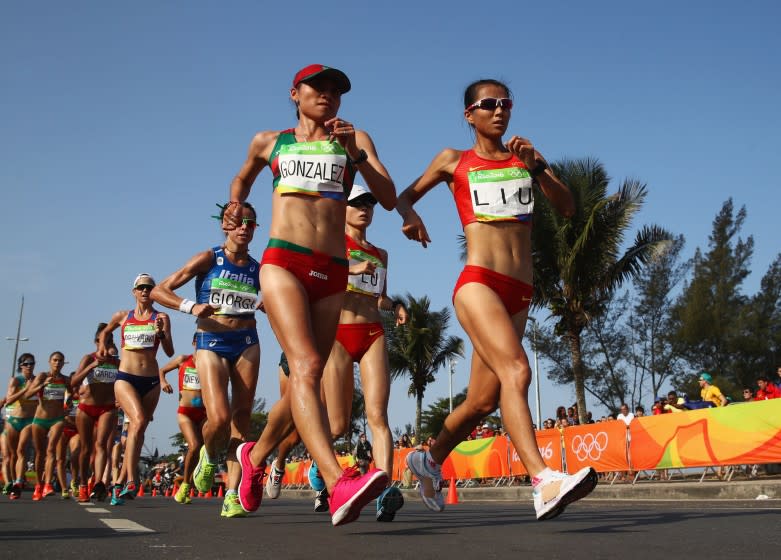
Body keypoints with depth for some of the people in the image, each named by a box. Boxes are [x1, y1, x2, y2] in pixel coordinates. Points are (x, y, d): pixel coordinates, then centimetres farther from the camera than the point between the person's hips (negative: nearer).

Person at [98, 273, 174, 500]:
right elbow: (104, 332, 30)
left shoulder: (161, 318, 5)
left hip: (151, 381, 2)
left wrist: (161, 332, -17)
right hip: (125, 377, -2)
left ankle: (121, 484, 22)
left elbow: (169, 352, -2)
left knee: (138, 430, 7)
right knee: (139, 421, -25)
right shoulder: (122, 316, 9)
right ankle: (131, 481, -30)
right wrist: (103, 347, 12)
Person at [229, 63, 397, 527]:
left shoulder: (355, 139, 15)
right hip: (283, 262, -2)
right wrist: (235, 208, 18)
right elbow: (244, 178, 37)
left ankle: (256, 455, 32)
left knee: (305, 380, 7)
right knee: (306, 366, -24)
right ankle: (339, 484, -38)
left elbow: (390, 199, 4)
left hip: (333, 273, 3)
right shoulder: (269, 141, 17)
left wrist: (356, 155, -8)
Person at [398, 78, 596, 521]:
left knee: (483, 400, 8)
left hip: (520, 293, 5)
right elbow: (406, 196, 22)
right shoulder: (454, 161, 11)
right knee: (516, 370, -28)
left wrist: (537, 167, -7)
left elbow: (569, 208, 7)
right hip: (478, 282, -4)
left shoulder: (525, 155, 18)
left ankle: (430, 460, 31)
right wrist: (411, 217, -1)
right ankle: (544, 482, -37)